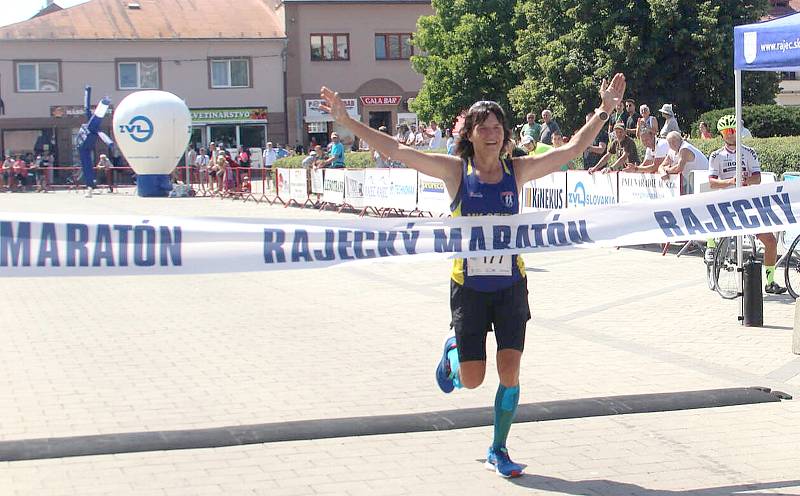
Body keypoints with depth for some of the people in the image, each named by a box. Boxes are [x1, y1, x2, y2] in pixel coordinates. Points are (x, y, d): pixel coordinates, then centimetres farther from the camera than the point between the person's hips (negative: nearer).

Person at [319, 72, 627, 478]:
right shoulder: (456, 170, -7)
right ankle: (452, 352, 37)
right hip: (469, 287, -2)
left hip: (510, 285, 2)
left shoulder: (517, 170, -1)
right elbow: (397, 151, -12)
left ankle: (498, 450, 16)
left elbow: (573, 148, 0)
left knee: (509, 373, -2)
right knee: (471, 380, 1)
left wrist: (604, 111, -8)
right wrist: (349, 122, -19)